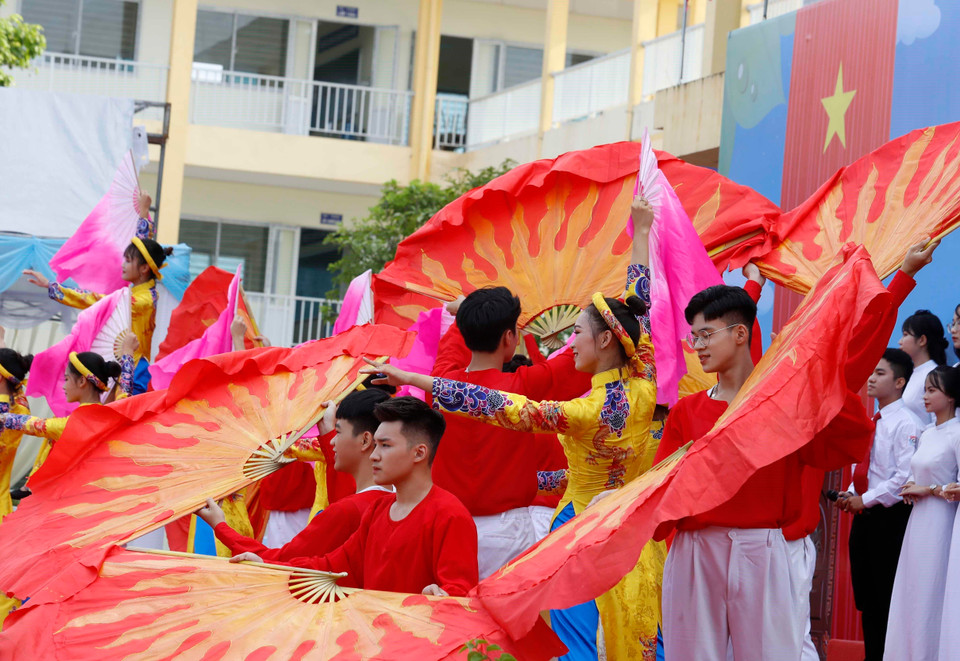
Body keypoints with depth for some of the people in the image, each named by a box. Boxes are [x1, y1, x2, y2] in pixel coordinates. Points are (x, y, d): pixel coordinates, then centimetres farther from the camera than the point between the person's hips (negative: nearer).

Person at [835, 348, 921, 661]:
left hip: (890, 518, -9)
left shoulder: (906, 424, -12)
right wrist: (851, 494, 6)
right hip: (864, 517, 9)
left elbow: (906, 477, -20)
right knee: (866, 599, 10)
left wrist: (866, 499, -16)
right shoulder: (870, 423, 16)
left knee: (888, 599, -5)